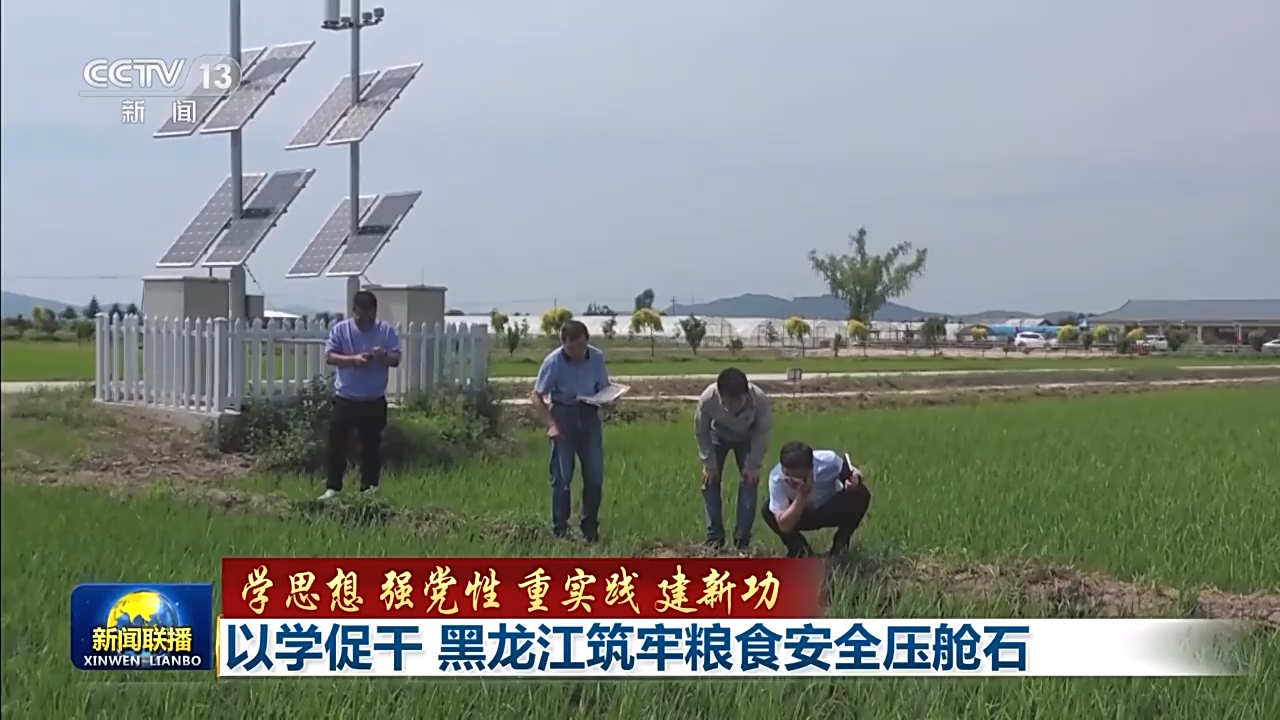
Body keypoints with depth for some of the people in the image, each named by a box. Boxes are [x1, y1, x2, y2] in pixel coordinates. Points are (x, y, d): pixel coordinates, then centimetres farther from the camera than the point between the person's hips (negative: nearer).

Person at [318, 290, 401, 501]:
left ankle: (369, 487, 18)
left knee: (371, 444, 8)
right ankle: (333, 487, 9)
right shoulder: (340, 329, -3)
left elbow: (396, 359, -4)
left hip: (374, 400, 1)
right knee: (337, 442, 1)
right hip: (345, 398, 0)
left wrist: (384, 356, -26)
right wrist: (354, 359, -23)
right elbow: (329, 356, -8)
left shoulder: (386, 330, -1)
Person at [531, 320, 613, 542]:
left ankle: (590, 528, 18)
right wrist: (550, 423, -20)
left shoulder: (597, 358, -6)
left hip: (589, 415, 3)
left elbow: (604, 389, 8)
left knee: (595, 474, 5)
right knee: (562, 475, 0)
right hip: (563, 414, -3)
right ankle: (560, 529, 9)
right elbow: (537, 396, -9)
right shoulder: (554, 361, -15)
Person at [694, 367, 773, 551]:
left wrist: (753, 464, -19)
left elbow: (762, 433, -21)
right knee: (710, 481, -7)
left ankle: (742, 540, -2)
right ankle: (714, 538, 4)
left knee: (749, 482, -10)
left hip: (748, 439, 0)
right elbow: (701, 433, -20)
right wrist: (709, 464, -15)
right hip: (718, 436, 1)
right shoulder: (707, 399, -40)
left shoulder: (760, 399, -41)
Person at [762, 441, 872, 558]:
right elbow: (784, 526, -36)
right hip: (802, 516, 0)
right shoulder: (776, 477, -34)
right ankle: (800, 549, -4)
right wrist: (802, 496, -48)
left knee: (860, 494, -29)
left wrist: (854, 479, -38)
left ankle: (840, 544, -6)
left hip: (833, 511, 0)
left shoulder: (828, 461, -34)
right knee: (768, 511, -28)